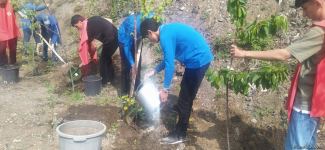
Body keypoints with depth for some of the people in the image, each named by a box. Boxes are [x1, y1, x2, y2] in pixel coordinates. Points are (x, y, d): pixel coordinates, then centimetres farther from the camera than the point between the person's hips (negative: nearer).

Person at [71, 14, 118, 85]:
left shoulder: (88, 27, -14)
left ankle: (104, 82, 13)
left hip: (111, 39, -9)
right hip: (115, 35, 9)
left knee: (103, 60, 3)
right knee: (107, 58, 20)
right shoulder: (90, 22, 12)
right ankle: (110, 79, 30)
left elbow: (93, 45, -9)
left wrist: (91, 56, 7)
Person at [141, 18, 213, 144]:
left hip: (198, 61, -9)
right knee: (185, 91, 28)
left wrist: (165, 89, -13)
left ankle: (180, 135, 11)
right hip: (200, 58, 9)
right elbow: (168, 59, 19)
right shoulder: (167, 30, 11)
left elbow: (170, 64, -20)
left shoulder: (165, 36, -19)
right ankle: (181, 109, 53)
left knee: (186, 97, 0)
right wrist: (154, 71, 19)